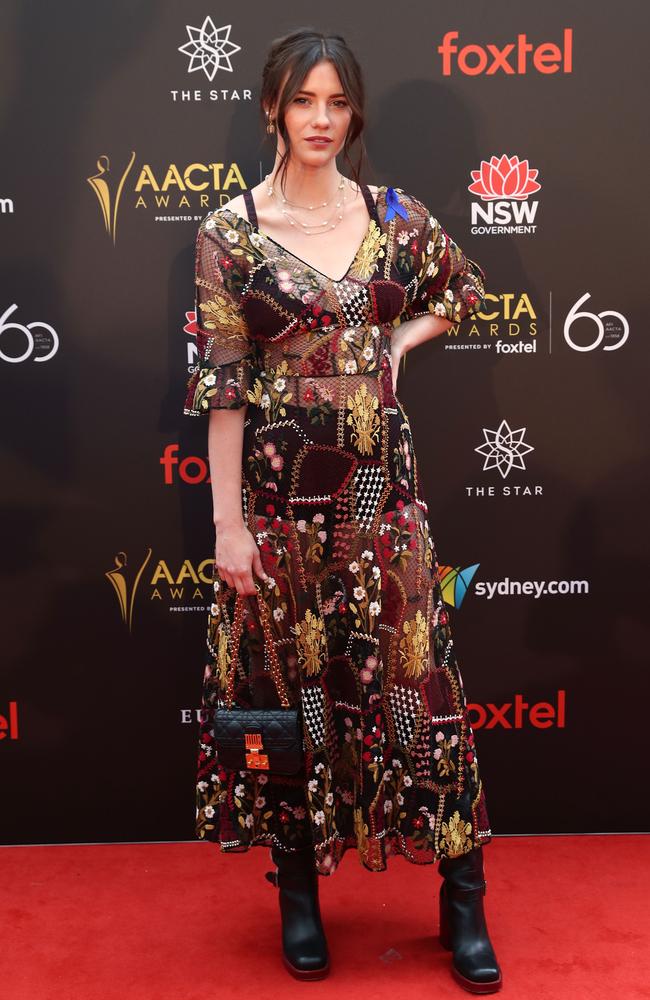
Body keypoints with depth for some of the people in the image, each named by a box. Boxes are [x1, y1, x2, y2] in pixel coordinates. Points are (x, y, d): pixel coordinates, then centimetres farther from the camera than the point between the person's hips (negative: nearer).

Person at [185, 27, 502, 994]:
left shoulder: (395, 213, 5)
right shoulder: (229, 231, -3)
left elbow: (465, 288, 24)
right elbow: (221, 382, -6)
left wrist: (395, 345, 6)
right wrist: (228, 521, -9)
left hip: (380, 484, 2)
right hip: (279, 487, -2)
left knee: (413, 675, 5)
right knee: (289, 683, 9)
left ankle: (463, 899, 20)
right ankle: (299, 890, 28)